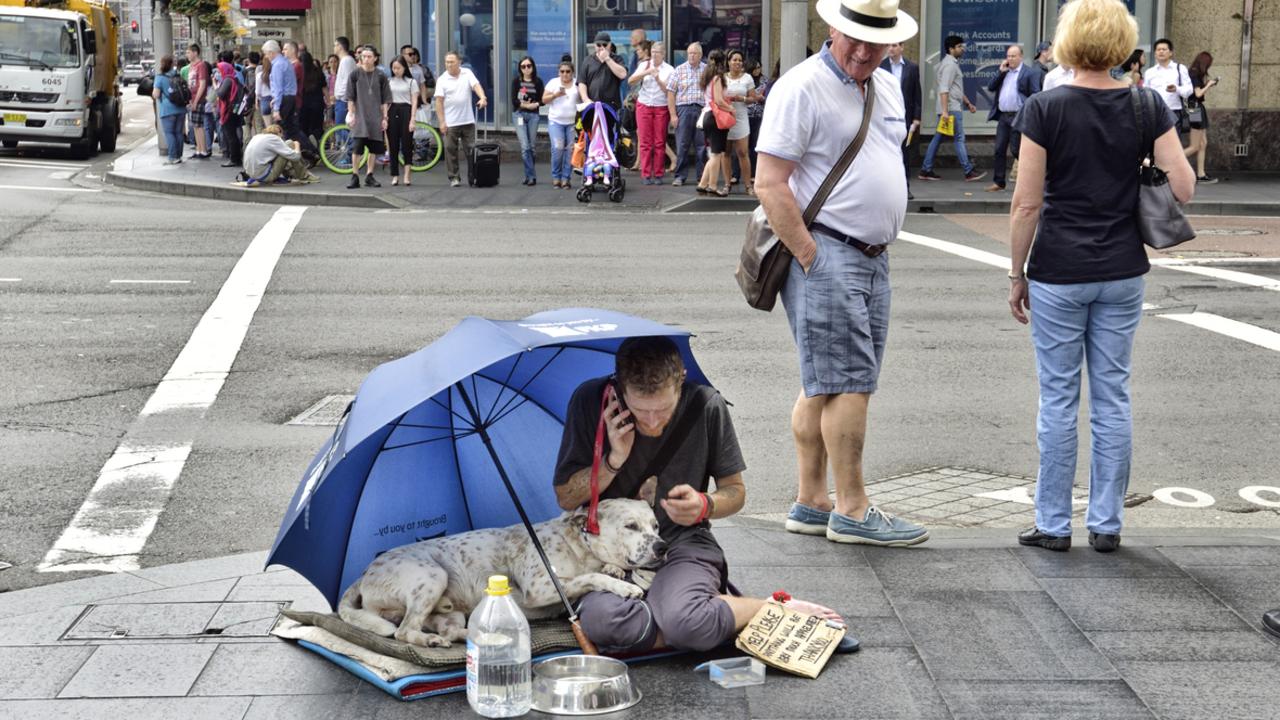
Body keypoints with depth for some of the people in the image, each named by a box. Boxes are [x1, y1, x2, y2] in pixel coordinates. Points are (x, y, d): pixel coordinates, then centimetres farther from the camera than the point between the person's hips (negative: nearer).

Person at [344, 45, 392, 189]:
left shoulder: (381, 77, 5)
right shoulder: (355, 75, 2)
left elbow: (385, 100, 6)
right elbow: (350, 97, 4)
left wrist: (385, 117, 1)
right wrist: (351, 114, -3)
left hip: (376, 118, 2)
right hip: (359, 117, -2)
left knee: (374, 148, 4)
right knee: (357, 147, -9)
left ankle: (369, 176, 15)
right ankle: (355, 177, -5)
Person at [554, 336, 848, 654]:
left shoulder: (706, 406, -9)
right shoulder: (591, 401, -9)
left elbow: (735, 491, 4)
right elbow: (565, 498, 0)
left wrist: (705, 505, -19)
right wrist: (613, 461, -17)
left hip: (681, 544, -1)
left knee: (683, 624, -36)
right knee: (600, 620, -35)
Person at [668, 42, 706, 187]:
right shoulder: (679, 70, 6)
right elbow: (671, 92, 4)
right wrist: (673, 115, -3)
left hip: (702, 109, 0)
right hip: (684, 109, 0)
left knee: (702, 145, 3)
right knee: (682, 144, 1)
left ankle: (702, 176, 11)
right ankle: (680, 176, 7)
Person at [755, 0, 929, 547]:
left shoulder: (888, 89, 15)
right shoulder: (802, 88, -11)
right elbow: (770, 184, -16)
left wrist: (879, 244, 15)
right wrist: (812, 257, -17)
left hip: (873, 256, 8)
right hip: (825, 255, -8)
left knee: (823, 386, 11)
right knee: (849, 383, -8)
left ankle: (810, 503, 17)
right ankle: (852, 510, 0)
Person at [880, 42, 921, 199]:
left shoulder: (912, 68, 5)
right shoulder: (879, 67, 2)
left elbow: (917, 95, 5)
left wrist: (916, 118, -1)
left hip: (906, 118, 1)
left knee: (905, 153, 5)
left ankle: (905, 188, 10)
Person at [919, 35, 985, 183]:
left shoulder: (953, 63, 20)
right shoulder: (949, 65, -13)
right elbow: (944, 89, -22)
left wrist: (968, 103, 26)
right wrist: (945, 111, -28)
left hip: (951, 108, 10)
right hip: (951, 108, -10)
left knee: (937, 138, 9)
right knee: (959, 139, -7)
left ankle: (926, 170, 10)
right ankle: (969, 172, -5)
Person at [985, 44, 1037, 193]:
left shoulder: (1029, 74, -4)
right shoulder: (1003, 73, 17)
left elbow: (1035, 96, -8)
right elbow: (991, 87, 11)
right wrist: (1001, 72, 2)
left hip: (1018, 117, -6)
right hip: (1003, 116, 6)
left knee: (1017, 150, -4)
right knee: (999, 150, 4)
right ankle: (998, 182, 9)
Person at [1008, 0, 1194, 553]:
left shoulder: (1044, 109, -10)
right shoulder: (1147, 106, -3)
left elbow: (1026, 204, -10)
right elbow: (1183, 190, -5)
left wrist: (1017, 274, 0)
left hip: (1059, 274, -3)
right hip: (1123, 273, 3)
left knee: (1058, 399, 5)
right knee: (1112, 397, 10)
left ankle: (1053, 524, 12)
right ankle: (1106, 524, 16)